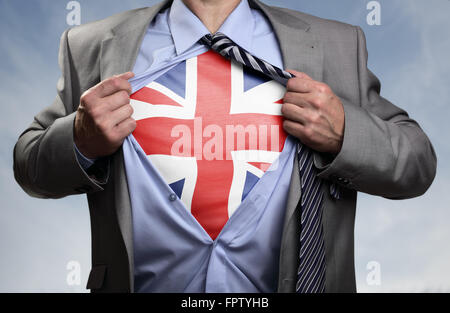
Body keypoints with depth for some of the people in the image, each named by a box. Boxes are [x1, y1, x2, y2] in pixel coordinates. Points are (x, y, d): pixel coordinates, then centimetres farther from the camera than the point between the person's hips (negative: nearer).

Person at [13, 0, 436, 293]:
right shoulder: (91, 48, -3)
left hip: (293, 278, 1)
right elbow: (29, 169, 3)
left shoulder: (336, 48, -3)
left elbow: (417, 165, 1)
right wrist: (80, 142, -18)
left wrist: (344, 133, -18)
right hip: (143, 281, 0)